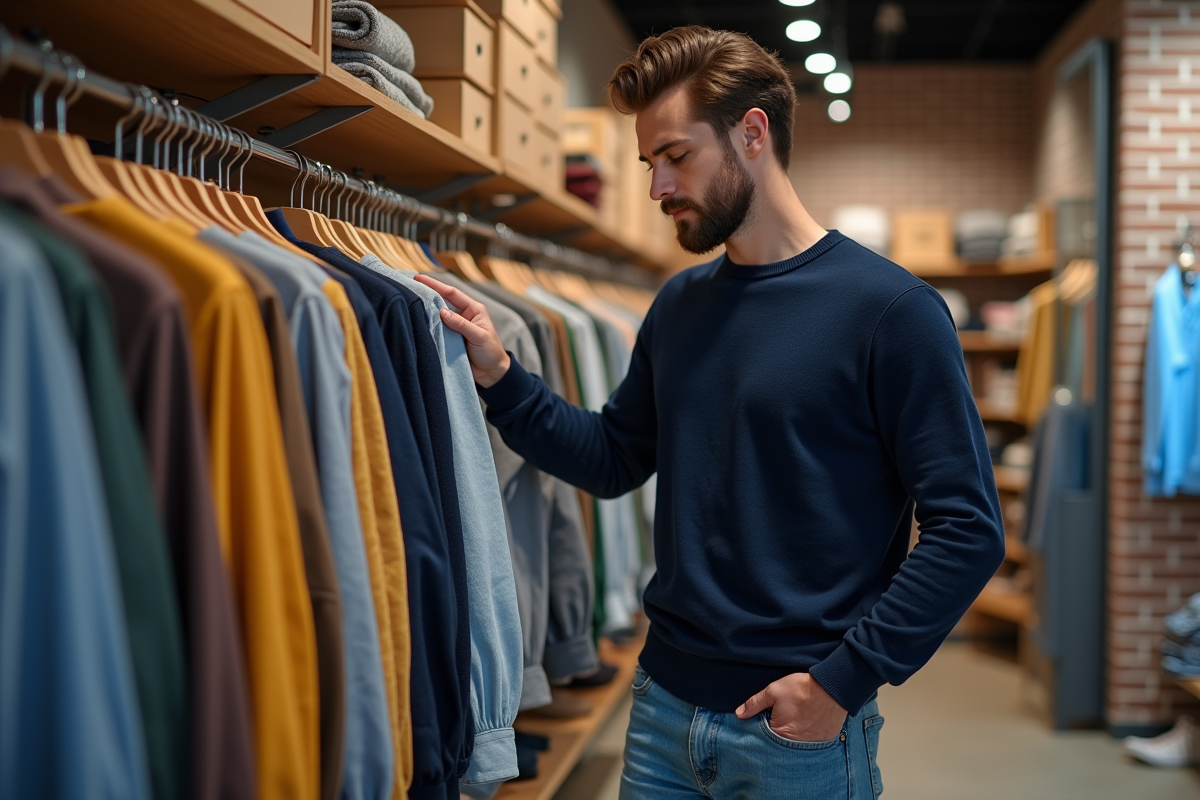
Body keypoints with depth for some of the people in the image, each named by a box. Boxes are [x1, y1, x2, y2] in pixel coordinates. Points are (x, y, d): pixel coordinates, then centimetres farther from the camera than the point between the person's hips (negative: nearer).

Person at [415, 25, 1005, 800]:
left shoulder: (889, 308, -13)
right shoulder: (681, 304, 7)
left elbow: (968, 531, -14)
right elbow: (615, 458, 14)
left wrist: (843, 681, -16)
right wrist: (499, 374, 2)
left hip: (798, 733, -5)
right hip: (664, 706, 6)